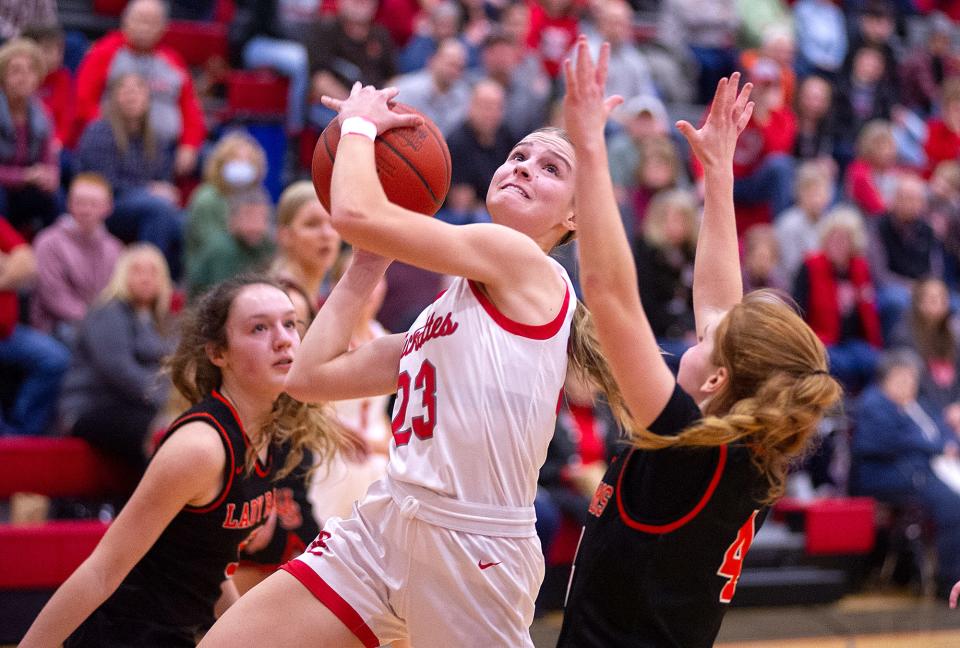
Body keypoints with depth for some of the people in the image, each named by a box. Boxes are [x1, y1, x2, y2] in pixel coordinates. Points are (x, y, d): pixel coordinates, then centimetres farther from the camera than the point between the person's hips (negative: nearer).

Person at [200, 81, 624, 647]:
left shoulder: (525, 261, -8)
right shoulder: (442, 313, 17)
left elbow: (357, 212, -15)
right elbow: (312, 376, 15)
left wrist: (359, 124, 4)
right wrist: (370, 263, 15)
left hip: (475, 548, -8)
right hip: (383, 528, 8)